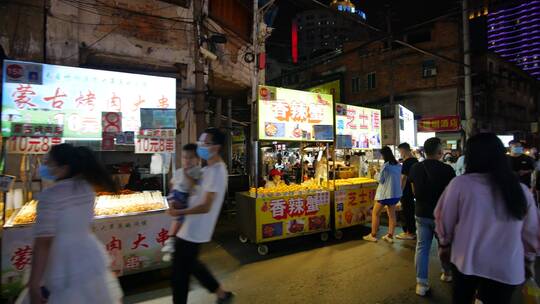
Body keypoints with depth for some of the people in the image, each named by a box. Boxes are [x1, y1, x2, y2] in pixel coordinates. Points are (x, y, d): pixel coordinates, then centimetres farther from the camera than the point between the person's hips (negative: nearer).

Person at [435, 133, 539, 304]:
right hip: (507, 268, 2)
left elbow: (444, 219, -7)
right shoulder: (521, 190, -8)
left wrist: (444, 244, 10)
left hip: (466, 261, -1)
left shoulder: (460, 183, -17)